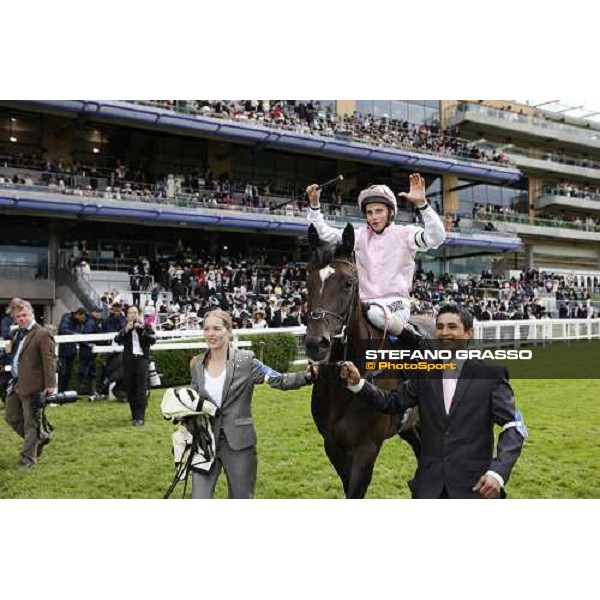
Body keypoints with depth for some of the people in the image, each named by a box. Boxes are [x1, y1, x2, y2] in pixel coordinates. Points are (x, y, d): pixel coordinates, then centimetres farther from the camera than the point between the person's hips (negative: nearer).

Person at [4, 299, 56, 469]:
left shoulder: (43, 334, -13)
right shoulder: (16, 334, 13)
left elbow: (49, 361, -17)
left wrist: (50, 385, -22)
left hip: (31, 385, -9)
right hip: (15, 384, 9)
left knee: (31, 423, 2)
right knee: (11, 417, 18)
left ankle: (28, 458, 14)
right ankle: (40, 437, 35)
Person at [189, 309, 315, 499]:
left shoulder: (245, 361, -9)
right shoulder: (197, 365, 2)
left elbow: (280, 381, -12)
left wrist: (306, 376, -28)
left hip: (238, 443, -2)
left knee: (241, 497, 13)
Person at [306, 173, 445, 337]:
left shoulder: (404, 234, 0)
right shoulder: (361, 236, 12)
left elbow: (436, 237, -17)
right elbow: (325, 233, 11)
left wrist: (422, 204, -28)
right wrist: (314, 205, -1)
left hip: (396, 302, -5)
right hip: (365, 303, 5)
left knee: (378, 314, -37)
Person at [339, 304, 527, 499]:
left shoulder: (491, 374, -5)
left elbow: (513, 426, -7)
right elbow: (392, 403, 10)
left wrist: (498, 472, -21)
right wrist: (358, 383, -6)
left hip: (474, 484, -3)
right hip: (429, 485, 3)